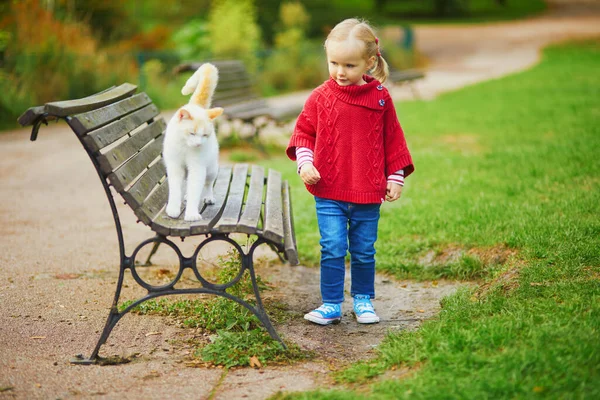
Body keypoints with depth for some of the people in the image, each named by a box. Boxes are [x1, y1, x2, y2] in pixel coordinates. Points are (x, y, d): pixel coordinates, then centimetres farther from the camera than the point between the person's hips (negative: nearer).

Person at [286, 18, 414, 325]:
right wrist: (305, 163, -8)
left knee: (364, 251, 11)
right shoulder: (320, 97, -2)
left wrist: (395, 177, 7)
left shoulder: (380, 98, -1)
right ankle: (331, 305, 9)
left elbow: (392, 138, 7)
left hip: (368, 195, 1)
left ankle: (363, 300, 29)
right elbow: (303, 131, 7)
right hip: (329, 192, 0)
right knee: (333, 250, -3)